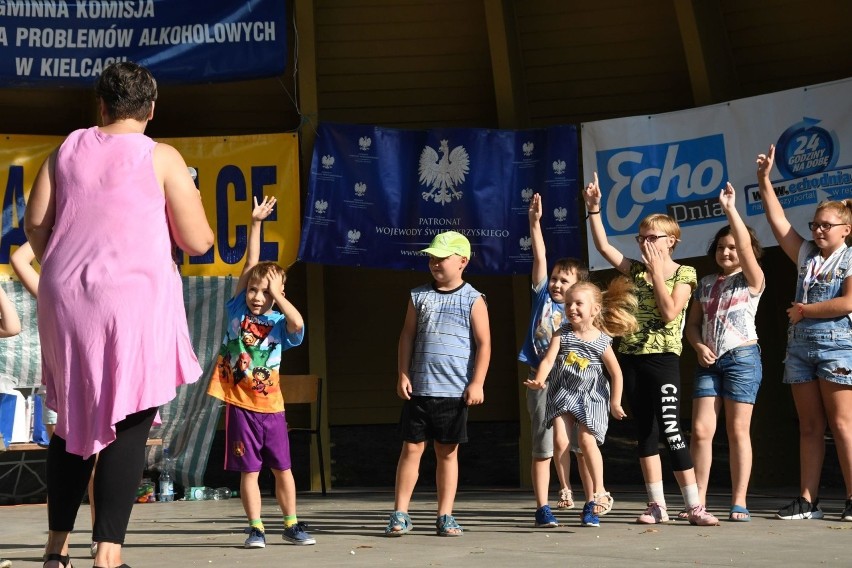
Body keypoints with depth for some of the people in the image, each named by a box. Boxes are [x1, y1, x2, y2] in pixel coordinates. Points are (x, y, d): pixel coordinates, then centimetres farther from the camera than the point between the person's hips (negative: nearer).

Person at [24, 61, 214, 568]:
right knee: (130, 423, -2)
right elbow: (199, 242, -2)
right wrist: (191, 203, 17)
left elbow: (35, 225, 9)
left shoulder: (68, 150, 10)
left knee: (75, 419, 15)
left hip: (66, 299, 5)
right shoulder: (163, 158, -1)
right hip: (136, 299, -4)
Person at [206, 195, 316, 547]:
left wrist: (277, 295, -16)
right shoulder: (238, 311, 1)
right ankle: (256, 528, 11)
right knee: (249, 470, 3)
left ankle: (291, 525, 19)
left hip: (270, 405, 0)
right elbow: (251, 264, -1)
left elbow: (298, 323, -27)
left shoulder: (280, 323, -3)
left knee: (282, 468, 7)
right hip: (239, 403, 0)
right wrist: (256, 223, -2)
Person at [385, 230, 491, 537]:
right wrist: (403, 375, 1)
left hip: (455, 391, -2)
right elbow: (407, 336, 9)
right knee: (411, 448, 2)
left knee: (447, 453, 7)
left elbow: (483, 343, -2)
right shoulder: (419, 296, 7)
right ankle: (400, 514, 8)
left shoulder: (473, 300, 0)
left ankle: (445, 516, 15)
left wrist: (477, 383, -8)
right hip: (419, 388, 2)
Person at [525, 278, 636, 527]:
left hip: (591, 397, -2)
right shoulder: (563, 333, -2)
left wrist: (615, 401, 4)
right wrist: (539, 380, -30)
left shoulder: (602, 340, -6)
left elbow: (616, 372, 4)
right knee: (560, 440, -11)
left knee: (587, 441, -12)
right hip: (562, 394, 2)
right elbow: (548, 359, -12)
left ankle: (597, 495, 0)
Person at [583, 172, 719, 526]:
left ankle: (694, 506, -8)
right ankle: (657, 505, 10)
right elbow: (603, 246, 6)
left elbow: (670, 313, -15)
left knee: (670, 429, -12)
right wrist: (593, 208, -1)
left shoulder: (684, 273, -2)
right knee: (644, 431, 6)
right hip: (630, 357, 5)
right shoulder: (637, 270, 12)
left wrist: (657, 271, -13)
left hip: (663, 357, -5)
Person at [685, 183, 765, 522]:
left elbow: (746, 246, -16)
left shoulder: (752, 280, 2)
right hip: (709, 361, 4)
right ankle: (698, 501, 2)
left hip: (742, 358, -4)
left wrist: (730, 209, -20)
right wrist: (699, 346, -4)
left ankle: (739, 503, 2)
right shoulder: (706, 284, 15)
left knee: (737, 431, -3)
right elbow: (692, 323, 16)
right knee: (700, 430, -3)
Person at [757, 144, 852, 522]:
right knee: (809, 427, 5)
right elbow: (778, 222, 9)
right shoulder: (806, 256, 15)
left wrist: (804, 310, -6)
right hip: (800, 346, 6)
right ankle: (808, 501, 4)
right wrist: (764, 180, 3)